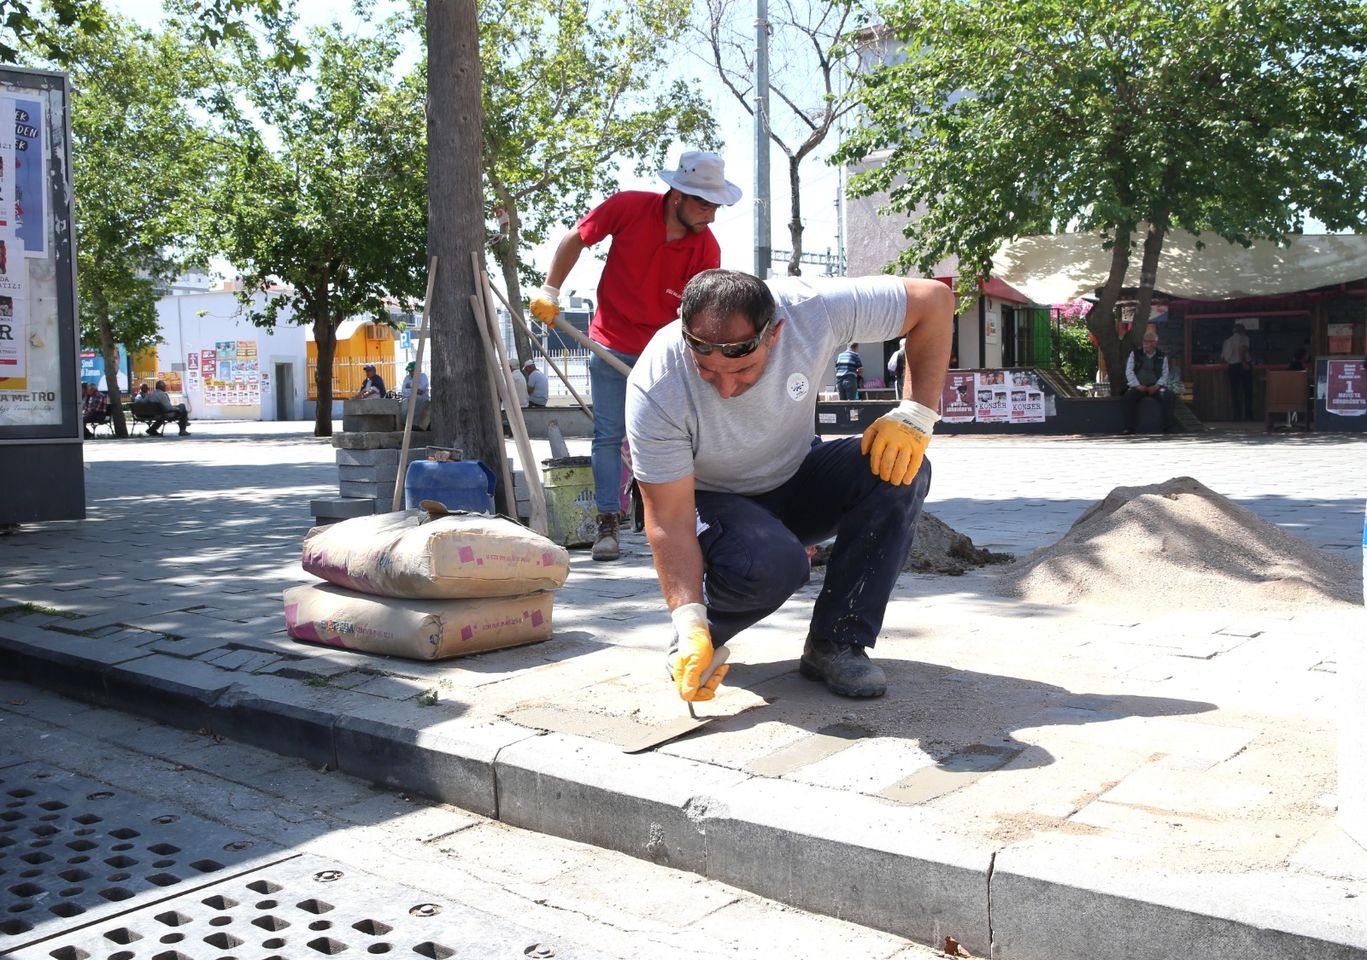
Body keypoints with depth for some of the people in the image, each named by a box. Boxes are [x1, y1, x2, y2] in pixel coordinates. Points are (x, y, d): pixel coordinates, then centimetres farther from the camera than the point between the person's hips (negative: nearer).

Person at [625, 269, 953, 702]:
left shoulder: (810, 309, -27)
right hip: (713, 502, -3)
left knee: (898, 470, -25)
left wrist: (914, 417, -21)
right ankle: (704, 630, -1)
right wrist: (689, 624, -37)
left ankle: (835, 644, -13)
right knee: (771, 564, -37)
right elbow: (669, 521, -27)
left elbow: (934, 298, -15)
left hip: (796, 481, 4)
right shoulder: (654, 389, -32)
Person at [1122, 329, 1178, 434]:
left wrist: (1157, 386, -13)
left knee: (1168, 395, -28)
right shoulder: (1134, 354, 10)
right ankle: (1129, 428, -31)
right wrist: (1137, 385, -12)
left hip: (1155, 386, 1)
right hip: (1138, 386, -1)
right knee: (1129, 395, -33)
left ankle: (1168, 427, -23)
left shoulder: (1162, 357, 12)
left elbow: (1164, 375, 7)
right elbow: (1129, 371, 2)